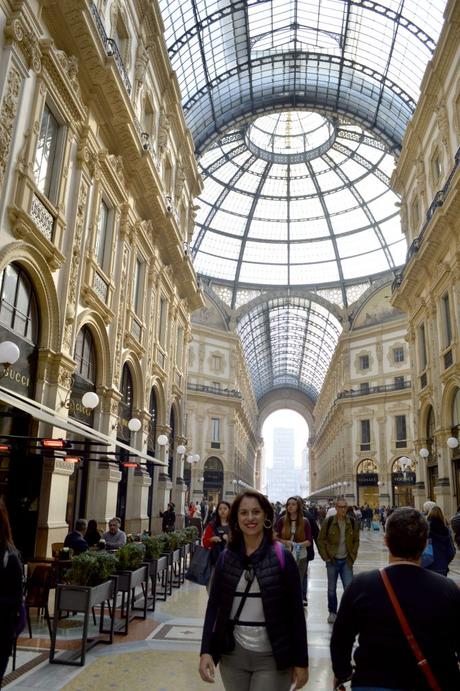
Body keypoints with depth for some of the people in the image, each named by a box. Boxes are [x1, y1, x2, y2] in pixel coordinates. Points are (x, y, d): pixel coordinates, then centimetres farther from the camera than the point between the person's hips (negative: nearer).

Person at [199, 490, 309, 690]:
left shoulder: (282, 557, -9)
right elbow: (214, 606, 1)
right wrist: (206, 651, -9)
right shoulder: (225, 558, -1)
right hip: (233, 655, 3)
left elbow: (296, 611, -6)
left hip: (272, 658, -3)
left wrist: (301, 661, -5)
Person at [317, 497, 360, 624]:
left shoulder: (353, 522, -3)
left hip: (346, 561, 1)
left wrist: (353, 556, 2)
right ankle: (332, 612, 29)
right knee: (331, 588, 11)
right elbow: (321, 540, -2)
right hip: (332, 560, -1)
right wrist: (325, 557, -5)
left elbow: (356, 541, 8)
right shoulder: (328, 522, -10)